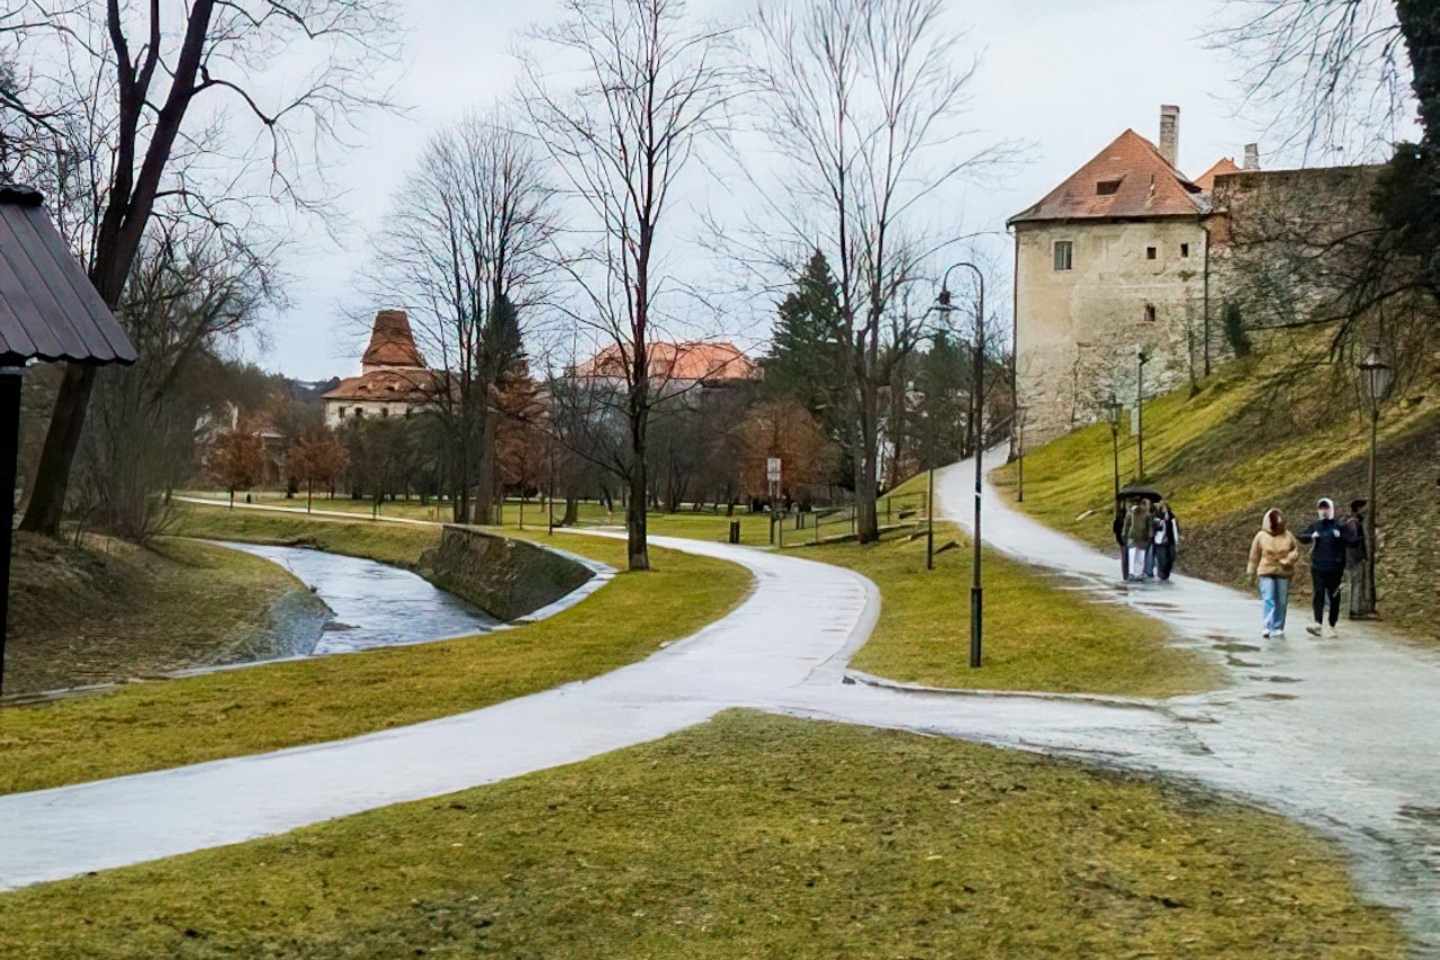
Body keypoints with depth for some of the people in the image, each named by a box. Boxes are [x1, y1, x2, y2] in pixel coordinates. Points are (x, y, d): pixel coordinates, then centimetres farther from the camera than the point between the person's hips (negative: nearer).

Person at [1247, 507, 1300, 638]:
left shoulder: (1288, 536, 3)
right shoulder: (1261, 536, -1)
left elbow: (1296, 550, 12)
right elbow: (1254, 556, 5)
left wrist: (1290, 558, -11)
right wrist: (1251, 573, 7)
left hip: (1284, 573, 2)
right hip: (1266, 572, -2)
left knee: (1281, 602, 7)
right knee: (1268, 600, -14)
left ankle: (1278, 628, 18)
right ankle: (1267, 627, -19)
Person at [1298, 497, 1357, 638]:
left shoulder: (1340, 526, 1)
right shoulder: (1314, 526, 10)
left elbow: (1351, 542, -3)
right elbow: (1302, 537, 9)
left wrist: (1340, 537, -22)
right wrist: (1311, 536, -11)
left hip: (1335, 568, -1)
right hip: (1318, 567, 1)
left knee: (1334, 597, 5)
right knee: (1318, 595, -8)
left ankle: (1332, 626, 13)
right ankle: (1318, 624, -17)